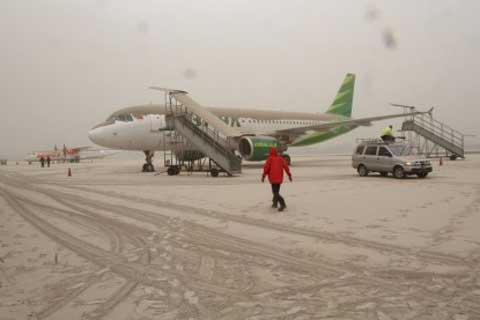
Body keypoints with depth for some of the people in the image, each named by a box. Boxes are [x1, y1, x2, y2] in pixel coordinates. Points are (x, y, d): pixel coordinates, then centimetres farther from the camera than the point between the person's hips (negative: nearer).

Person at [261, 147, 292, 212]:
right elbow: (286, 166, 3)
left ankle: (283, 204, -24)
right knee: (276, 191, 22)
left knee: (275, 192, -9)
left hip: (273, 178, -6)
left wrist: (263, 176, -3)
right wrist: (289, 175, 5)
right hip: (279, 178, 6)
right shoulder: (280, 158, 9)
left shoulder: (270, 159, -5)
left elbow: (266, 168, -10)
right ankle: (275, 203, 30)